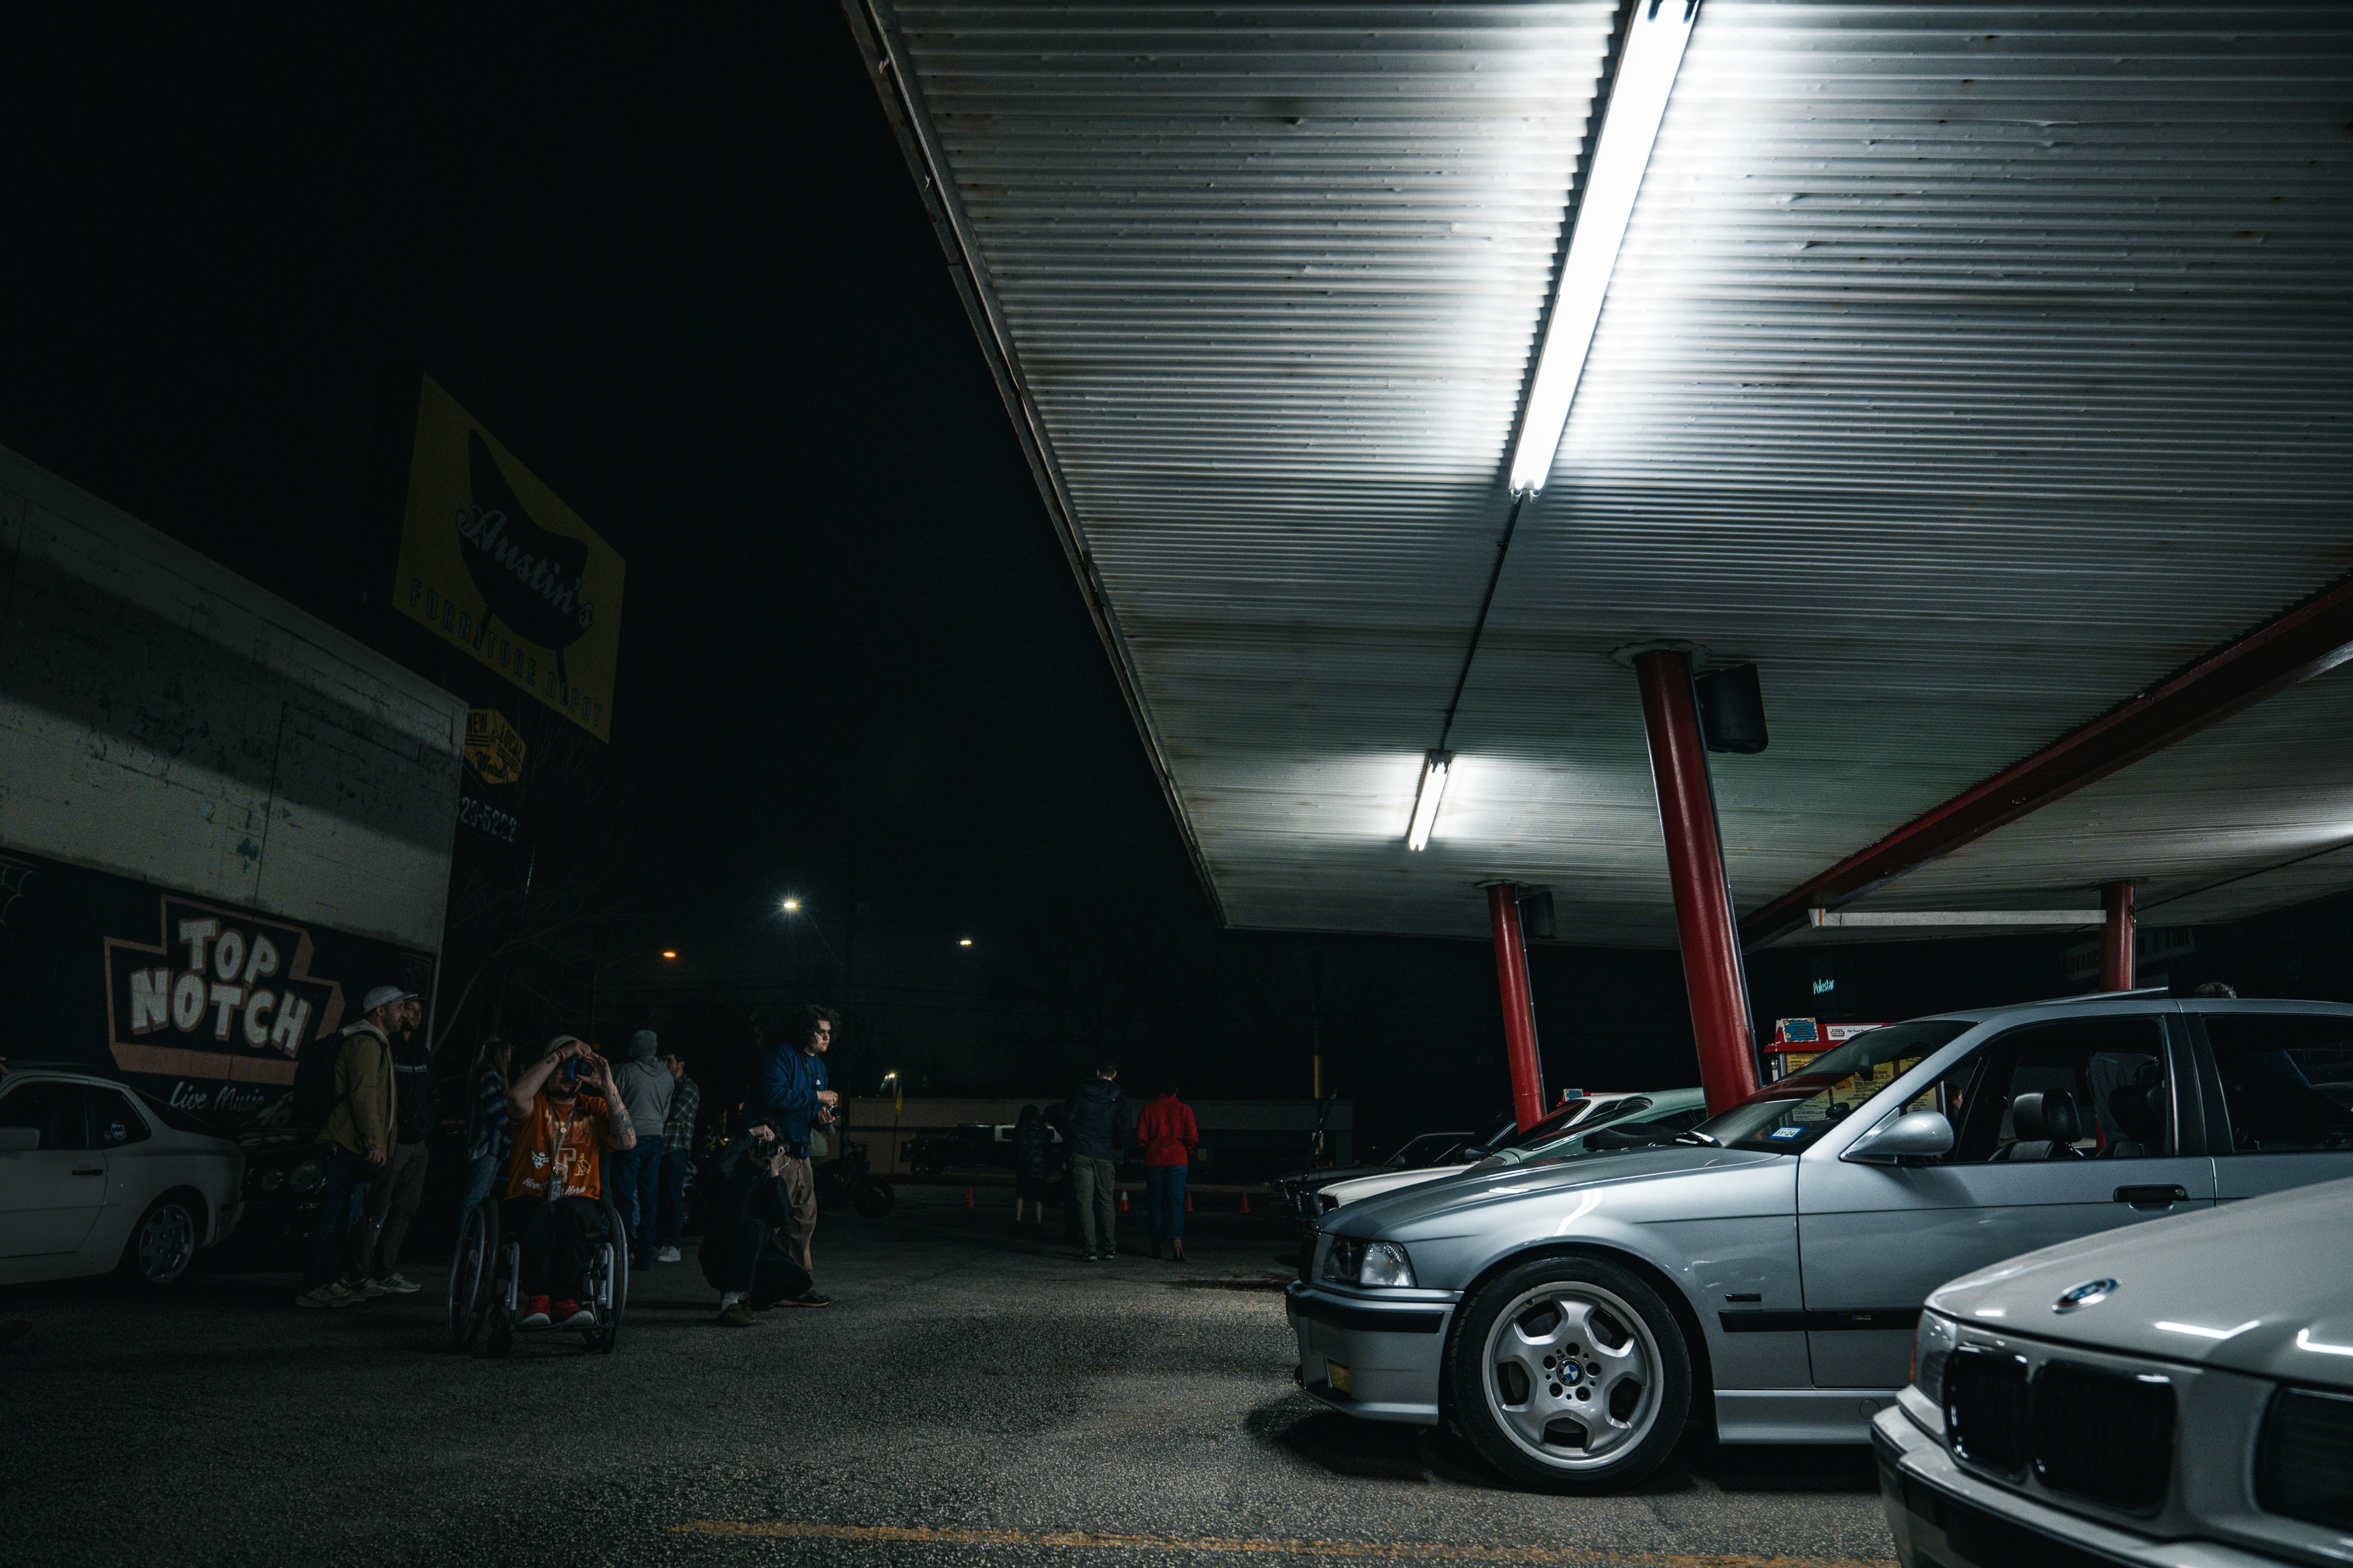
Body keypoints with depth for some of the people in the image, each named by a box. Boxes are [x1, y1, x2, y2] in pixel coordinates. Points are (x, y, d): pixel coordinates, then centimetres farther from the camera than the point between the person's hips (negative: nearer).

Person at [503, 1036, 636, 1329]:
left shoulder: (594, 1108, 11)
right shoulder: (535, 1105, 6)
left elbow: (628, 1142, -7)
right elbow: (516, 1097, -21)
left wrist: (608, 1088, -11)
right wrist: (560, 1054, -17)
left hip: (580, 1204, 1)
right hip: (527, 1202, -1)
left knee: (572, 1210, -34)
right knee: (542, 1211, -36)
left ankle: (564, 1298, -37)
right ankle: (537, 1296, -38)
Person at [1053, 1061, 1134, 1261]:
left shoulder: (1079, 1093, 1)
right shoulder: (1121, 1099, -2)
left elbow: (1062, 1119, -3)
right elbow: (1125, 1129, -13)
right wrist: (1120, 1147, 5)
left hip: (1081, 1154, -1)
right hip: (1107, 1158, 1)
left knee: (1085, 1202, 1)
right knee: (1107, 1201, 12)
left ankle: (1090, 1250, -3)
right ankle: (1109, 1249, 14)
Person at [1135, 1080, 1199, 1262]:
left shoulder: (1149, 1109, 5)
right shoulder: (1184, 1109, 3)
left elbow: (1141, 1137, -2)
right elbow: (1192, 1137, -5)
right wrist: (1188, 1150, 13)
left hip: (1154, 1160, 1)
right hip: (1177, 1160, -1)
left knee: (1157, 1203, 10)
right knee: (1176, 1202, -5)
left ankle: (1156, 1246, 13)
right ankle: (1176, 1240, -25)